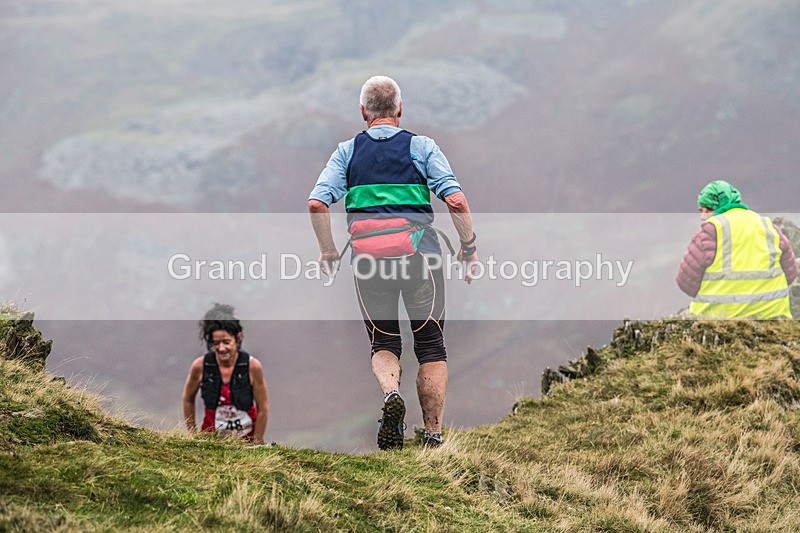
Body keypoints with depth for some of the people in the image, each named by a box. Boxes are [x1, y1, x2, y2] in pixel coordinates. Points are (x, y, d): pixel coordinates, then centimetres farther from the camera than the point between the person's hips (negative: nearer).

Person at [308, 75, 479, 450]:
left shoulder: (347, 151, 8)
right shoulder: (423, 147, 4)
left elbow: (317, 203, -4)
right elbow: (456, 200, -7)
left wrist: (327, 250, 9)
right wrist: (469, 247, 4)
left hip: (369, 260, 1)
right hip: (420, 254, -1)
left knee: (383, 342, 15)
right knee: (430, 345, 10)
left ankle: (390, 392, -17)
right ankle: (433, 435, 7)